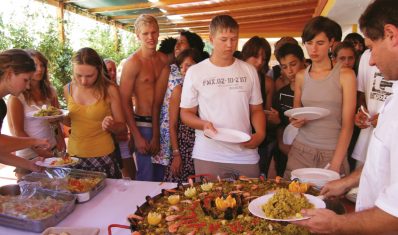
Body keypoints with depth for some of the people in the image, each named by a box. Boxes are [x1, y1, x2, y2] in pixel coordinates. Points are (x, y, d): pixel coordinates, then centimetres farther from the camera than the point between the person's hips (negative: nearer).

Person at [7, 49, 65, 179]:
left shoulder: (50, 91, 4)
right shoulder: (17, 96, -10)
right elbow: (17, 131, -9)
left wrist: (61, 143, -2)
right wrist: (39, 151, -12)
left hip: (53, 150, 4)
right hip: (29, 156, -4)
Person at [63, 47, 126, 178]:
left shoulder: (109, 90, -10)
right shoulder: (68, 89, 1)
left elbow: (122, 128, -5)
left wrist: (111, 126, -25)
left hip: (102, 156, -3)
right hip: (74, 154, 4)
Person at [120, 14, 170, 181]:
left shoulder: (164, 59, 8)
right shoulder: (133, 62, -10)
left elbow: (161, 96, 11)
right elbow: (124, 101, -10)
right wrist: (136, 136, -13)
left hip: (162, 123, 6)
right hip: (143, 124, -5)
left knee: (161, 175, 15)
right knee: (146, 177, 1)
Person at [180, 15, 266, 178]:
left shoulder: (249, 71, 8)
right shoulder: (195, 72, 0)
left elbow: (256, 109, 11)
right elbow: (186, 113, 3)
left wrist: (260, 133, -8)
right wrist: (203, 124, -17)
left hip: (246, 155, 3)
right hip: (208, 156, -2)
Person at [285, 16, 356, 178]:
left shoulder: (345, 75, -4)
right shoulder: (301, 76, 6)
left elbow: (347, 124, -7)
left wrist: (335, 164, -13)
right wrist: (296, 121, -5)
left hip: (333, 152, -2)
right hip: (301, 150, 3)